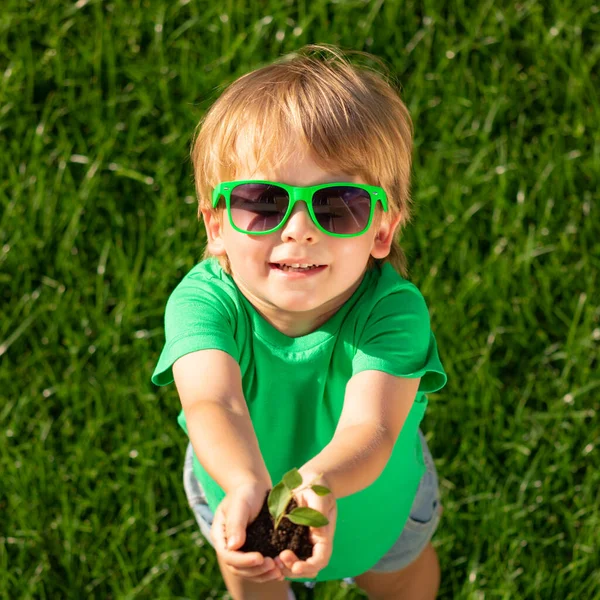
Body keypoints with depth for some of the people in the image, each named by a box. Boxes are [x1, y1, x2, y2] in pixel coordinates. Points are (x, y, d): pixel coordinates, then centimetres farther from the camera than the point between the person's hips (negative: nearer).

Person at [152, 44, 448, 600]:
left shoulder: (392, 309, -39)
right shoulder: (202, 301, -38)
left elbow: (369, 427, -53)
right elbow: (214, 404, -55)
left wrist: (318, 484, -77)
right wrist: (249, 486, -77)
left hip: (372, 494, 0)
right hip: (235, 488, 1)